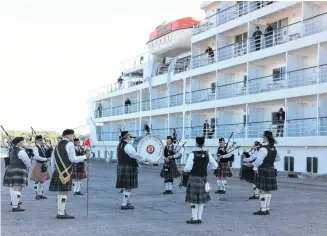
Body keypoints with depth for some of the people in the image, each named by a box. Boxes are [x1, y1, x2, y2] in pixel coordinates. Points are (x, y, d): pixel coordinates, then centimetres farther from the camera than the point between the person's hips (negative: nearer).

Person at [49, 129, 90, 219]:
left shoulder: (58, 145, 18)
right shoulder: (69, 144, -8)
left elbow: (52, 159, 19)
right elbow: (73, 159, -13)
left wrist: (55, 169, 25)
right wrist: (85, 156, -4)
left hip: (58, 172, 9)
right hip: (66, 172, -9)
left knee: (61, 192, 14)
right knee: (64, 192, -7)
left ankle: (61, 212, 17)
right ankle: (61, 213, -7)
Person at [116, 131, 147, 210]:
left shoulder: (119, 145, 13)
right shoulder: (128, 146, -17)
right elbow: (135, 155, -22)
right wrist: (144, 159, -11)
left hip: (121, 167, 9)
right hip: (128, 168, -9)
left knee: (127, 187, 16)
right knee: (128, 187, -4)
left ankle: (128, 203, 22)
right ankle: (124, 204, -2)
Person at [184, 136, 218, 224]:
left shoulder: (192, 154, -15)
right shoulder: (207, 154, -2)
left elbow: (188, 168, -18)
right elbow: (215, 165, 4)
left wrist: (185, 169, 5)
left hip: (194, 178, -4)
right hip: (203, 178, 4)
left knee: (194, 199, 4)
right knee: (201, 199, 13)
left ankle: (195, 218, 6)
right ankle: (199, 218, 18)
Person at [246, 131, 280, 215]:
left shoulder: (263, 149, -19)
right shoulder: (274, 148, 9)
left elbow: (259, 160, -25)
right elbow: (277, 158, 24)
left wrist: (252, 164, -11)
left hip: (263, 172, -8)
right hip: (271, 171, 8)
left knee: (263, 191, -3)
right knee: (268, 191, 13)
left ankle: (263, 210, 0)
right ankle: (267, 209, 19)